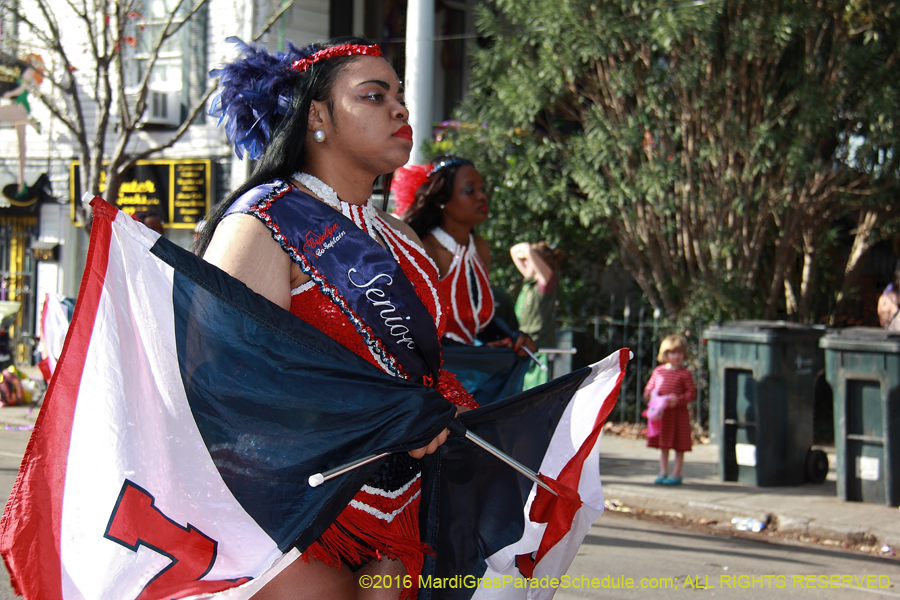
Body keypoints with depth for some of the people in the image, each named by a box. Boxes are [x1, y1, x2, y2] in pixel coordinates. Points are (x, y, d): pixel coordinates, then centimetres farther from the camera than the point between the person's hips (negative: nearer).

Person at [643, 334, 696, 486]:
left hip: (678, 413, -5)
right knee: (663, 446, 12)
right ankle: (663, 473, 21)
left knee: (679, 447, 2)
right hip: (661, 414, 5)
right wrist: (649, 394, -6)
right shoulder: (658, 371, 8)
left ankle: (676, 474, 9)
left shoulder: (684, 373, -6)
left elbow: (691, 393, -8)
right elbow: (649, 387, 17)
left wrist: (678, 400, -22)